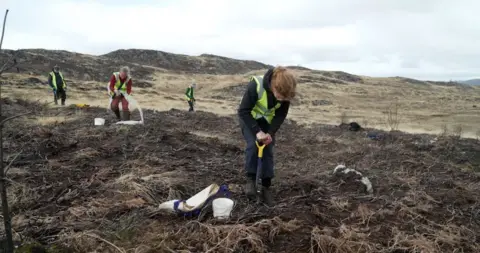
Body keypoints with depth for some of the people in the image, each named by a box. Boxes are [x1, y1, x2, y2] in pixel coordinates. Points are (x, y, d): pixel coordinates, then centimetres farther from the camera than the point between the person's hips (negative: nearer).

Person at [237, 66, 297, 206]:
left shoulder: (285, 92, -26)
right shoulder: (255, 86, -38)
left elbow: (281, 115, -11)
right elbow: (243, 111, -30)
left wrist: (270, 133, -22)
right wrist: (257, 132, -35)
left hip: (267, 121, 3)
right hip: (249, 119, -3)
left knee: (268, 151, -4)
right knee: (253, 145, -22)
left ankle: (266, 187, 6)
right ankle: (250, 179, -5)